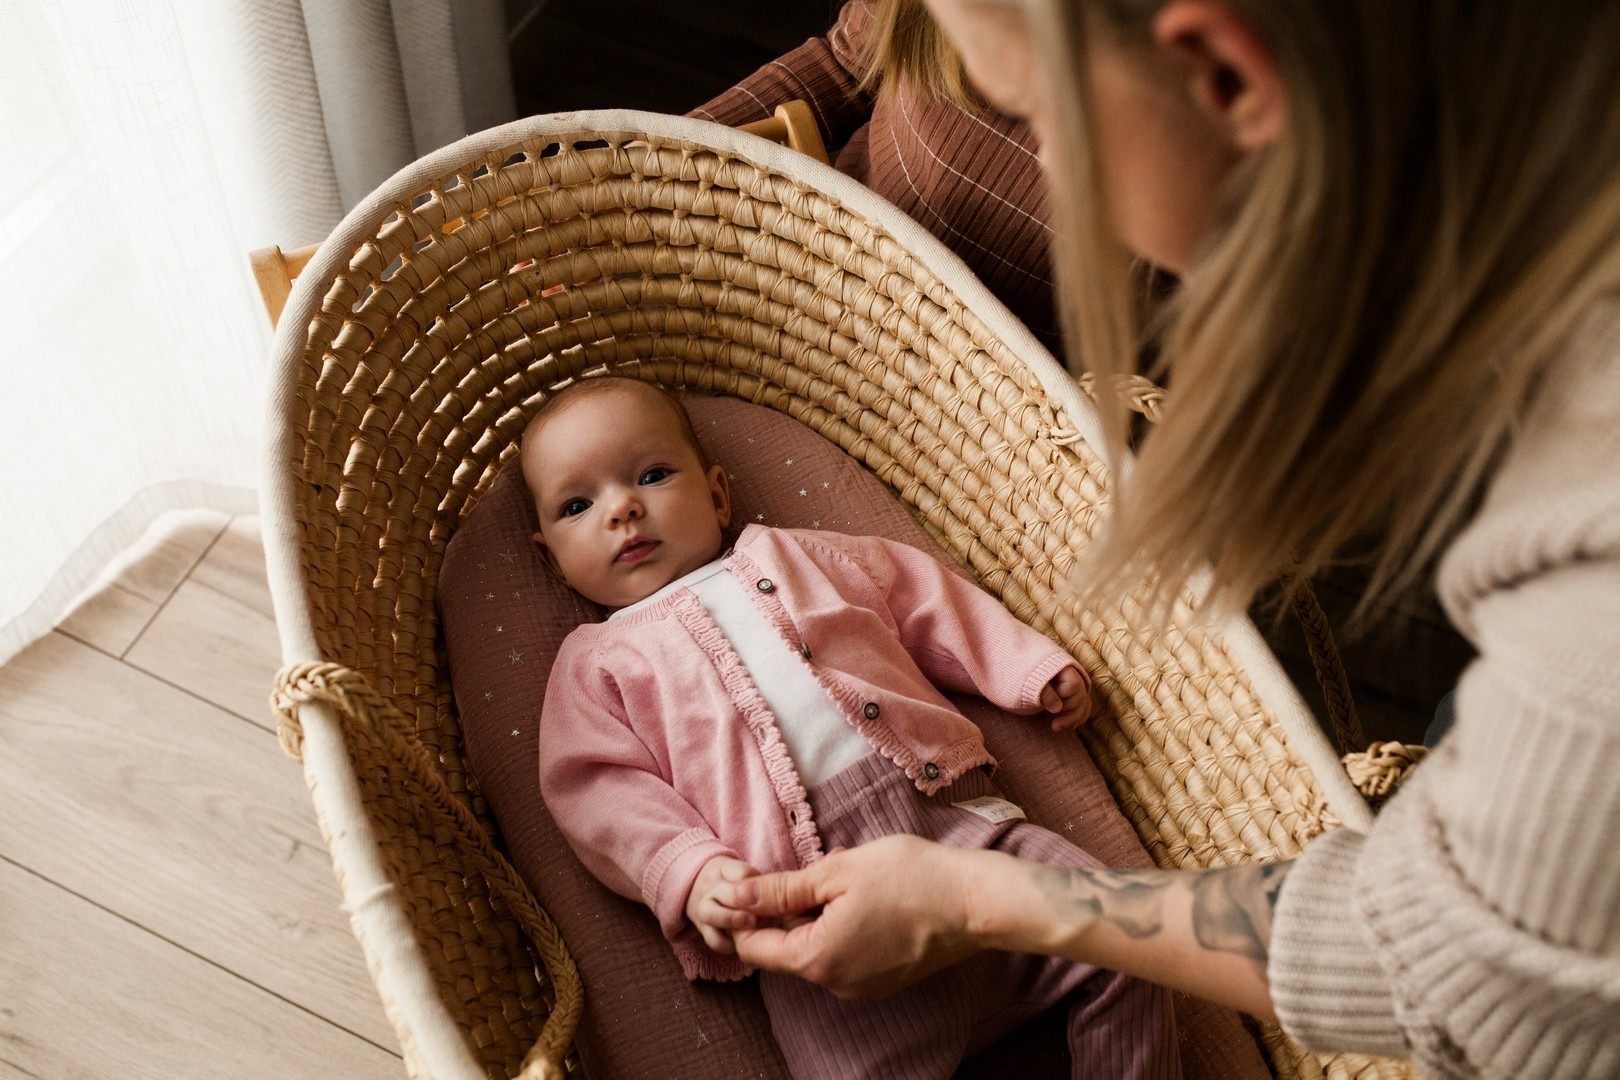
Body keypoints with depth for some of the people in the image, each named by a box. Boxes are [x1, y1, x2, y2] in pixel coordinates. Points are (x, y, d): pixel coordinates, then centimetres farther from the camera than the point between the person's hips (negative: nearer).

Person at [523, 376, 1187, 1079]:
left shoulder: (796, 557, 24)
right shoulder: (596, 662, 15)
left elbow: (931, 604, 27)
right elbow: (603, 790, 3)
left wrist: (1033, 667, 17)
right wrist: (692, 873, -13)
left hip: (955, 813, 3)